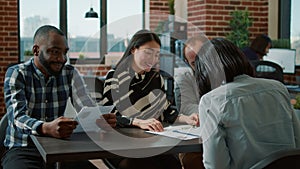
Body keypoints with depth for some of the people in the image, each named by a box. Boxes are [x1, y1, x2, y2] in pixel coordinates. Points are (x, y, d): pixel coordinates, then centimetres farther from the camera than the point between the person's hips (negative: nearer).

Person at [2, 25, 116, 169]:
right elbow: (18, 117, -19)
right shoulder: (16, 74, -6)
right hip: (22, 150, -3)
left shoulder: (70, 73, 6)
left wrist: (102, 119, -27)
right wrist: (46, 128, -41)